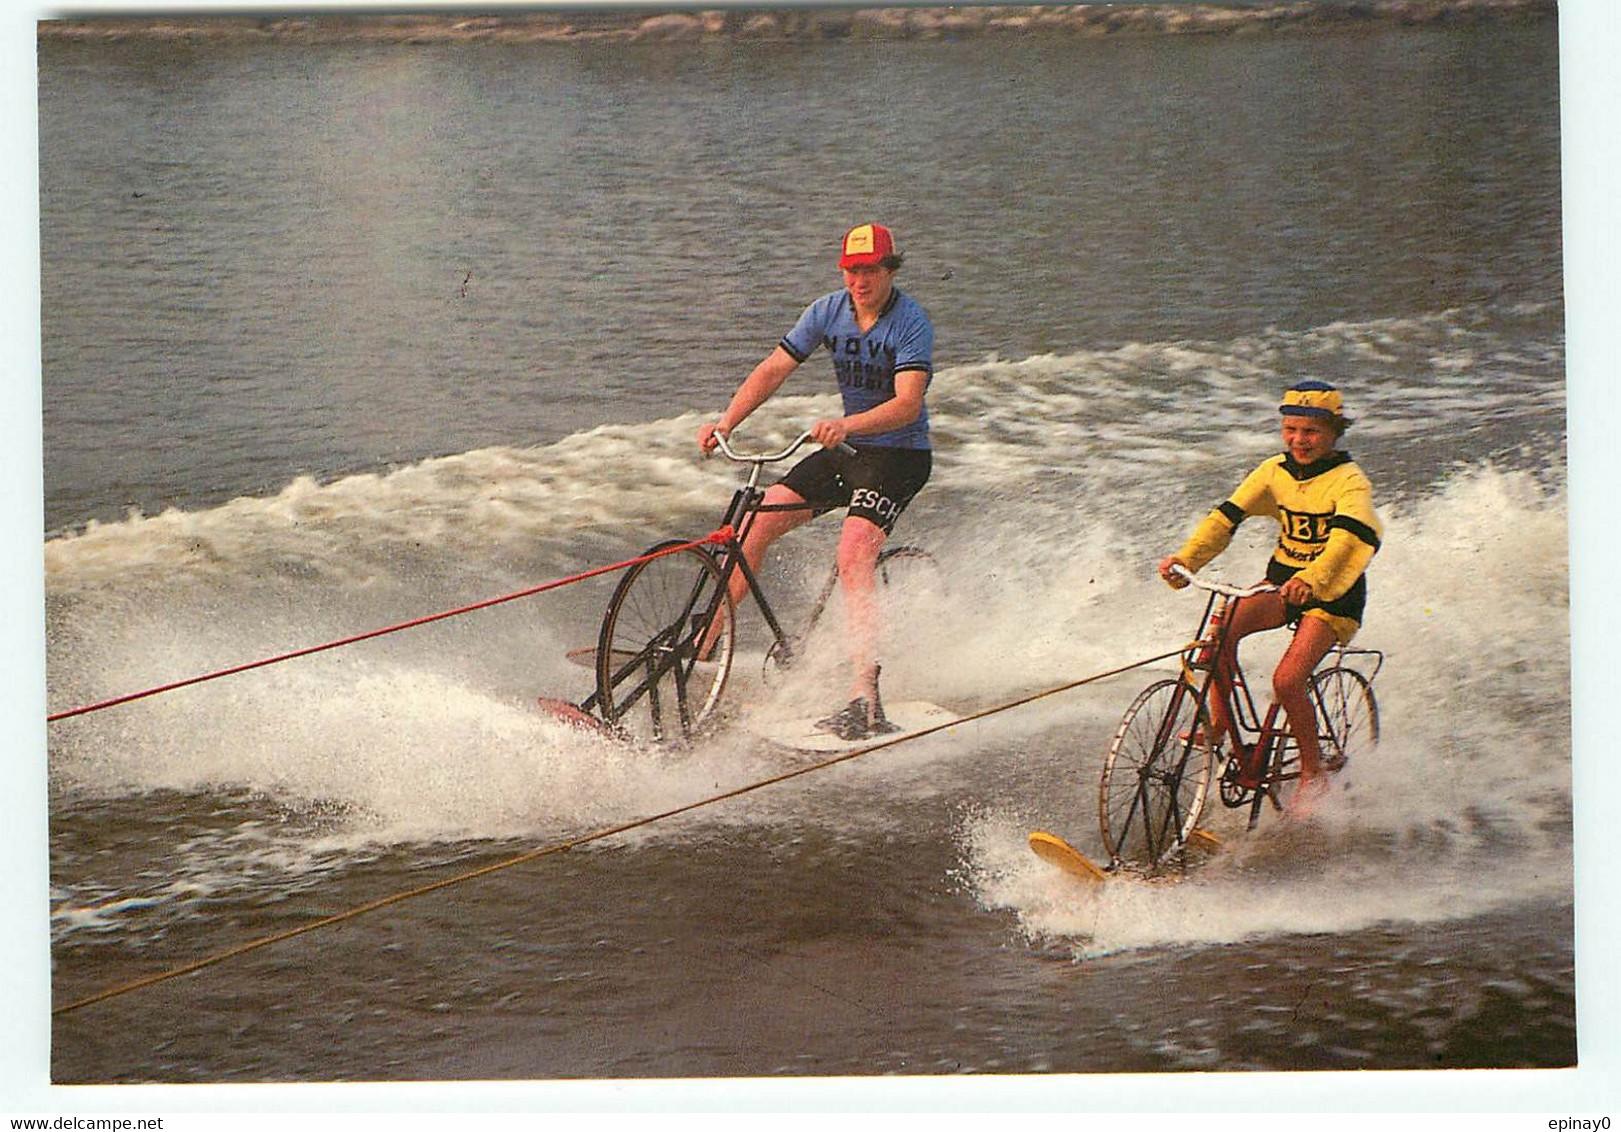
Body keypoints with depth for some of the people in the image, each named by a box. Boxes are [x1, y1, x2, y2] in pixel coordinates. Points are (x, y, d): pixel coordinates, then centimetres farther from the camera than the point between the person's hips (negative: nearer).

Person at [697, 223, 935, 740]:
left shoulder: (911, 323, -19)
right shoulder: (829, 311, -1)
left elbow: (907, 404, -30)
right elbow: (774, 369, -4)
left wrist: (847, 425, -47)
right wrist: (726, 422, -19)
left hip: (898, 455, -7)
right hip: (847, 448, 7)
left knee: (853, 560, -26)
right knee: (756, 520, -4)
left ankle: (865, 700, -35)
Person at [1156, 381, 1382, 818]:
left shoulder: (1349, 481, -17)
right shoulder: (1275, 472, 1)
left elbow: (1350, 538, -35)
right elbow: (1227, 516, -8)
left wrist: (1312, 580, -53)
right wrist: (1185, 558, -25)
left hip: (1333, 593, -5)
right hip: (1283, 581, 5)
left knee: (1287, 681, -23)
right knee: (1224, 624, -25)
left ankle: (1314, 775, -3)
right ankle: (1218, 727, -15)